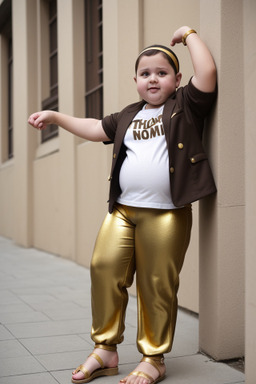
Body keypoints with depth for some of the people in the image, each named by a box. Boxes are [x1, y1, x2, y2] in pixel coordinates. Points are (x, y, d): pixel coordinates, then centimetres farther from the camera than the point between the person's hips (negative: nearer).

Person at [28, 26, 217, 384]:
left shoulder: (186, 104, 5)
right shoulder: (129, 116, 20)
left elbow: (208, 71, -8)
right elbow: (96, 129, 25)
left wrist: (189, 34, 4)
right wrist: (56, 116, 21)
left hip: (166, 215, -5)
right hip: (122, 210, 5)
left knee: (156, 286, 0)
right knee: (104, 266, -3)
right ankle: (105, 349, 15)